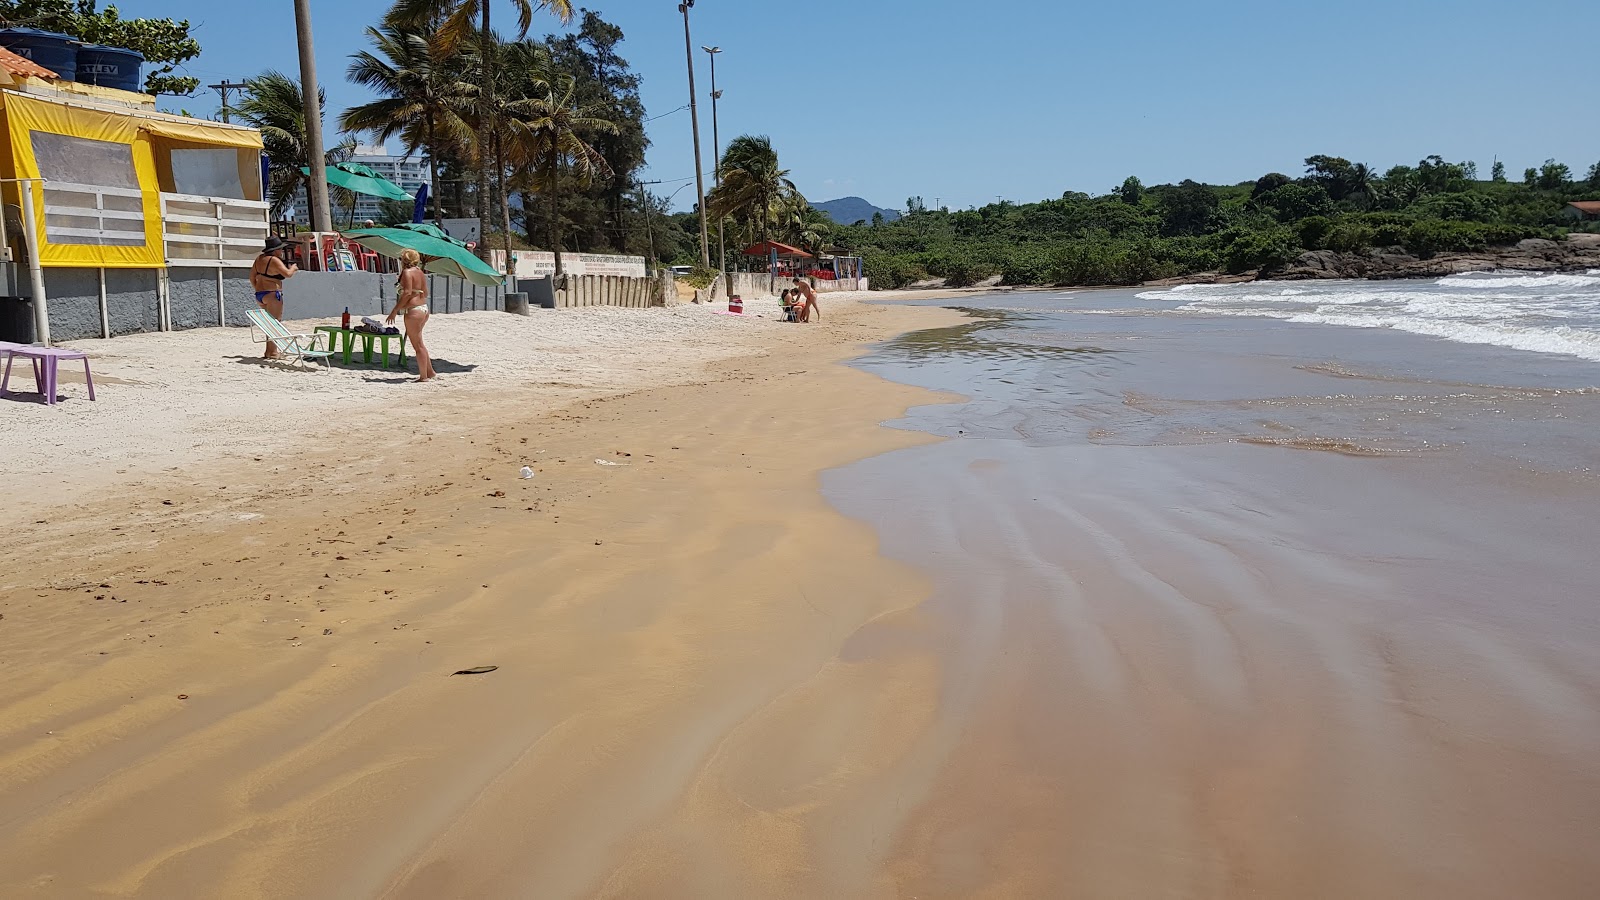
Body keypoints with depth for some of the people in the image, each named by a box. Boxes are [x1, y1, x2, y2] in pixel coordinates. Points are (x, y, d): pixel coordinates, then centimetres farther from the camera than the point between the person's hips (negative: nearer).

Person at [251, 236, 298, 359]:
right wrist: (293, 267, -1)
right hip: (272, 295, -9)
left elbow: (252, 277, 17)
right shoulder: (274, 260, -13)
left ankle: (269, 351, 17)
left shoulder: (259, 258, 12)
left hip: (259, 295, 9)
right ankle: (272, 352, -3)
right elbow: (287, 274, -22)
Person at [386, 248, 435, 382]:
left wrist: (395, 310, -19)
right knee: (418, 343, 19)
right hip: (424, 309, 9)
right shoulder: (420, 272, 13)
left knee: (417, 345, -3)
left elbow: (407, 293, -21)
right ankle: (430, 372, 23)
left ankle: (424, 376, 2)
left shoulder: (407, 272, -12)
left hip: (413, 311, -9)